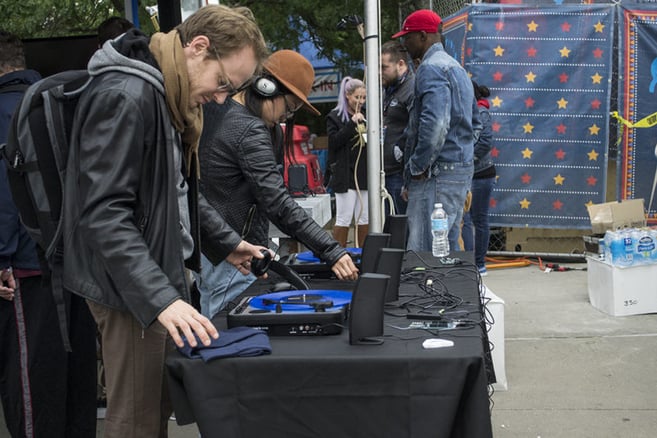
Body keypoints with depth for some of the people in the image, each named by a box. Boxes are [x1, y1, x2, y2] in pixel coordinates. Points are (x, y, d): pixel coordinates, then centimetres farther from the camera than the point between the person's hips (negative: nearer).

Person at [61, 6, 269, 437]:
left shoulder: (173, 95, 10)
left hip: (165, 271, 10)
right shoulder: (124, 96, -21)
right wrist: (160, 298, -33)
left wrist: (228, 242, 16)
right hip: (133, 288, -9)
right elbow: (104, 213, -27)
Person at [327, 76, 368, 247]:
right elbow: (334, 141, -11)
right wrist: (353, 124, -17)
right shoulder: (335, 117, 1)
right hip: (345, 174, -5)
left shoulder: (366, 115, 15)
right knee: (344, 218, -4)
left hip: (365, 174, 5)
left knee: (364, 218, 7)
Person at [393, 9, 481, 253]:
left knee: (424, 252, -9)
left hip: (437, 173, -10)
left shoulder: (431, 68, -12)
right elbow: (475, 124, 27)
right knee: (448, 249, 15)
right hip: (461, 170, 10)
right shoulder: (457, 67, 20)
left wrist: (417, 166, -16)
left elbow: (435, 123, -25)